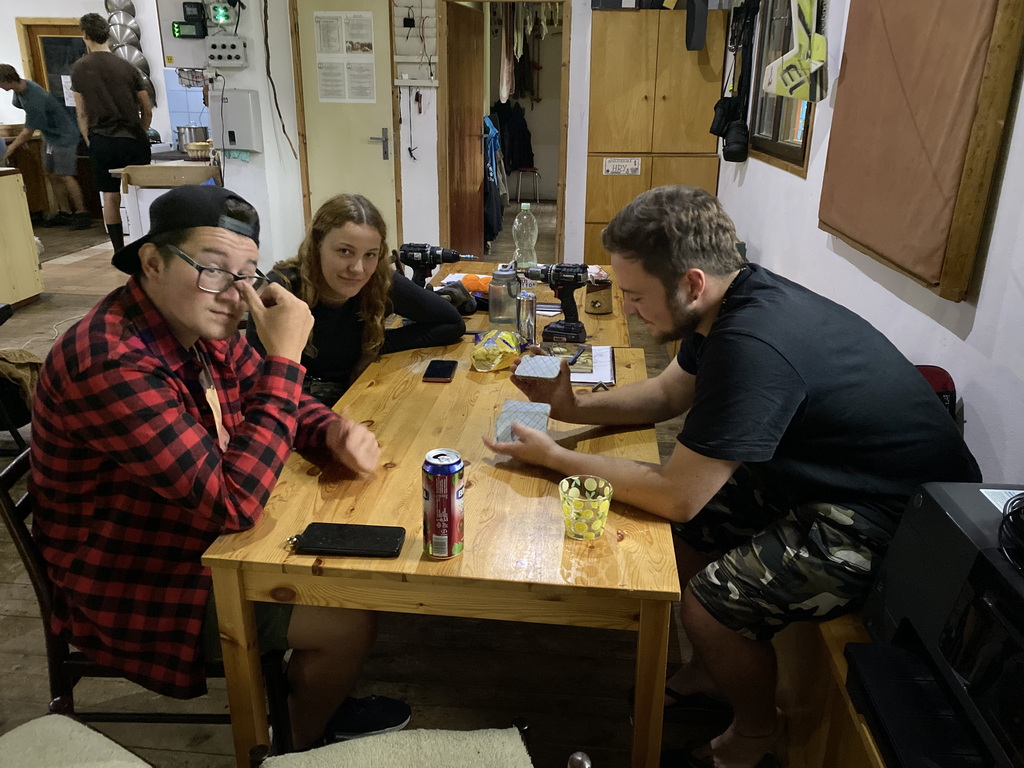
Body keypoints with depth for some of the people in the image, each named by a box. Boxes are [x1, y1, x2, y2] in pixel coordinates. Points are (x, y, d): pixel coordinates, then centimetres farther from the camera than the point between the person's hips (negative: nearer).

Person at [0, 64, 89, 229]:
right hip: (52, 136, 10)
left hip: (64, 136, -10)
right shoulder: (20, 88, -2)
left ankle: (82, 213, -8)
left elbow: (28, 132, -23)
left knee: (65, 176, -13)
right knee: (52, 175, 8)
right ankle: (65, 212, 12)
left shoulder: (34, 100, -30)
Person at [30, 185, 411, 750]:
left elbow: (281, 405, 7)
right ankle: (305, 740, 24)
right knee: (349, 622, -7)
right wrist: (284, 357, -34)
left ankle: (317, 699, 34)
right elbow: (233, 502, -37)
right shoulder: (112, 362, -34)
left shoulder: (199, 325, -6)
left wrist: (337, 433, -16)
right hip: (133, 586, -8)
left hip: (202, 532, 9)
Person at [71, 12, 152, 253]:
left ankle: (119, 251, 8)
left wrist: (90, 142, 14)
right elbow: (147, 110, 5)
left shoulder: (79, 68, 2)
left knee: (110, 197, 6)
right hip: (133, 139, 0)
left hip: (101, 141, 0)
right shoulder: (127, 67, 2)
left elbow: (82, 114, 4)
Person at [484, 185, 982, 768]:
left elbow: (677, 495, -27)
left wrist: (554, 457, -17)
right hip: (821, 469, 9)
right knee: (689, 526, 8)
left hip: (898, 522, -9)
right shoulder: (739, 294, -4)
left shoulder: (752, 347, -34)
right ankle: (708, 667, 30)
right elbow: (668, 393, 12)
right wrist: (572, 407, -1)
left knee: (708, 604, -14)